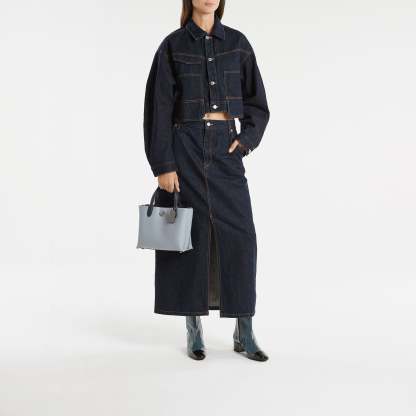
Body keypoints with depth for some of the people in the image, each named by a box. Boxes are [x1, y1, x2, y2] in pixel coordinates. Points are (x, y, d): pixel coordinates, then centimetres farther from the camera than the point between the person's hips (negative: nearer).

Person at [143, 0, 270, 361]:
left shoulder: (238, 43, 8)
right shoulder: (172, 46, 0)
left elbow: (257, 102, 11)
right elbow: (158, 109, -4)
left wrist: (246, 140, -6)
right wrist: (163, 166, -11)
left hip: (226, 149, 2)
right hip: (185, 149, -2)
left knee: (239, 236, -3)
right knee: (191, 236, 0)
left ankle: (245, 333, 6)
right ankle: (194, 330, 13)